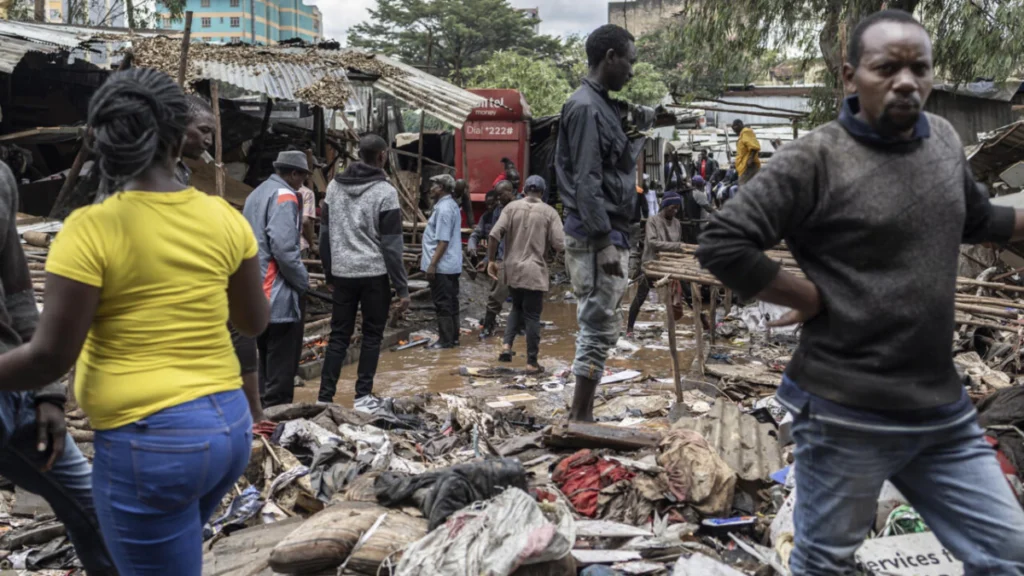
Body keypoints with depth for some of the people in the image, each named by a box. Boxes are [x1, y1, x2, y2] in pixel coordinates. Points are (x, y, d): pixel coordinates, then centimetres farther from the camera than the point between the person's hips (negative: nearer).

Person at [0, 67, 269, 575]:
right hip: (229, 426, 6)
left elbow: (51, 357, -13)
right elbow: (255, 322, 9)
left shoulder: (91, 229, -14)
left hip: (147, 442, -5)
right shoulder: (224, 217, -1)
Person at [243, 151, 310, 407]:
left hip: (259, 293, 10)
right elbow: (283, 247, -22)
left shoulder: (256, 194, 16)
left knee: (267, 360, 17)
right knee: (282, 366, -3)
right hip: (279, 295, -10)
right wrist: (303, 281, -9)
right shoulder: (284, 196, -12)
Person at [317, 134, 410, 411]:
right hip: (374, 274, -4)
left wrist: (329, 271, 21)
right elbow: (392, 245, -11)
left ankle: (325, 397, 7)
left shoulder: (334, 186, 8)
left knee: (339, 335, 9)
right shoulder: (385, 191, -9)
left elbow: (325, 234, 12)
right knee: (372, 335, 7)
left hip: (342, 273, 5)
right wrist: (402, 288, -7)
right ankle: (363, 396, 9)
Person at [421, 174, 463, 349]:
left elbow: (443, 241, -22)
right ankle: (453, 337, 19)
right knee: (451, 302, 13)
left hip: (442, 265, -10)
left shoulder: (443, 209, -17)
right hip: (452, 264, 10)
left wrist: (432, 264, -21)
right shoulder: (452, 205, 15)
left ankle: (445, 339, 1)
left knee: (442, 303, -4)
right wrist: (427, 257, 26)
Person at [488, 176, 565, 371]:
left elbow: (495, 234, -7)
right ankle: (532, 362, 10)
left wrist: (491, 260, 2)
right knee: (532, 315, 5)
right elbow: (560, 245, -9)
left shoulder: (511, 207, 2)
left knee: (517, 308, 22)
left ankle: (507, 345, 5)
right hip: (535, 271, -3)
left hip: (512, 269, 3)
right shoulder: (549, 212, -3)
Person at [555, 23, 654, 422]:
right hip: (595, 235, -10)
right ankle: (579, 420, 1)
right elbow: (586, 182, -20)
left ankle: (583, 416, 22)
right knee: (599, 328, -6)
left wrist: (636, 129, 13)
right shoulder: (585, 107, -14)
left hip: (607, 231, 10)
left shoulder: (602, 106, 16)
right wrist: (605, 242, -23)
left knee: (596, 328, 13)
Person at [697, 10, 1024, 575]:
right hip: (847, 416, -6)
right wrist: (816, 300, -15)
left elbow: (976, 218, 25)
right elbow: (721, 244, -19)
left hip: (943, 409, 6)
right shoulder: (814, 159, -14)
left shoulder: (943, 139, 7)